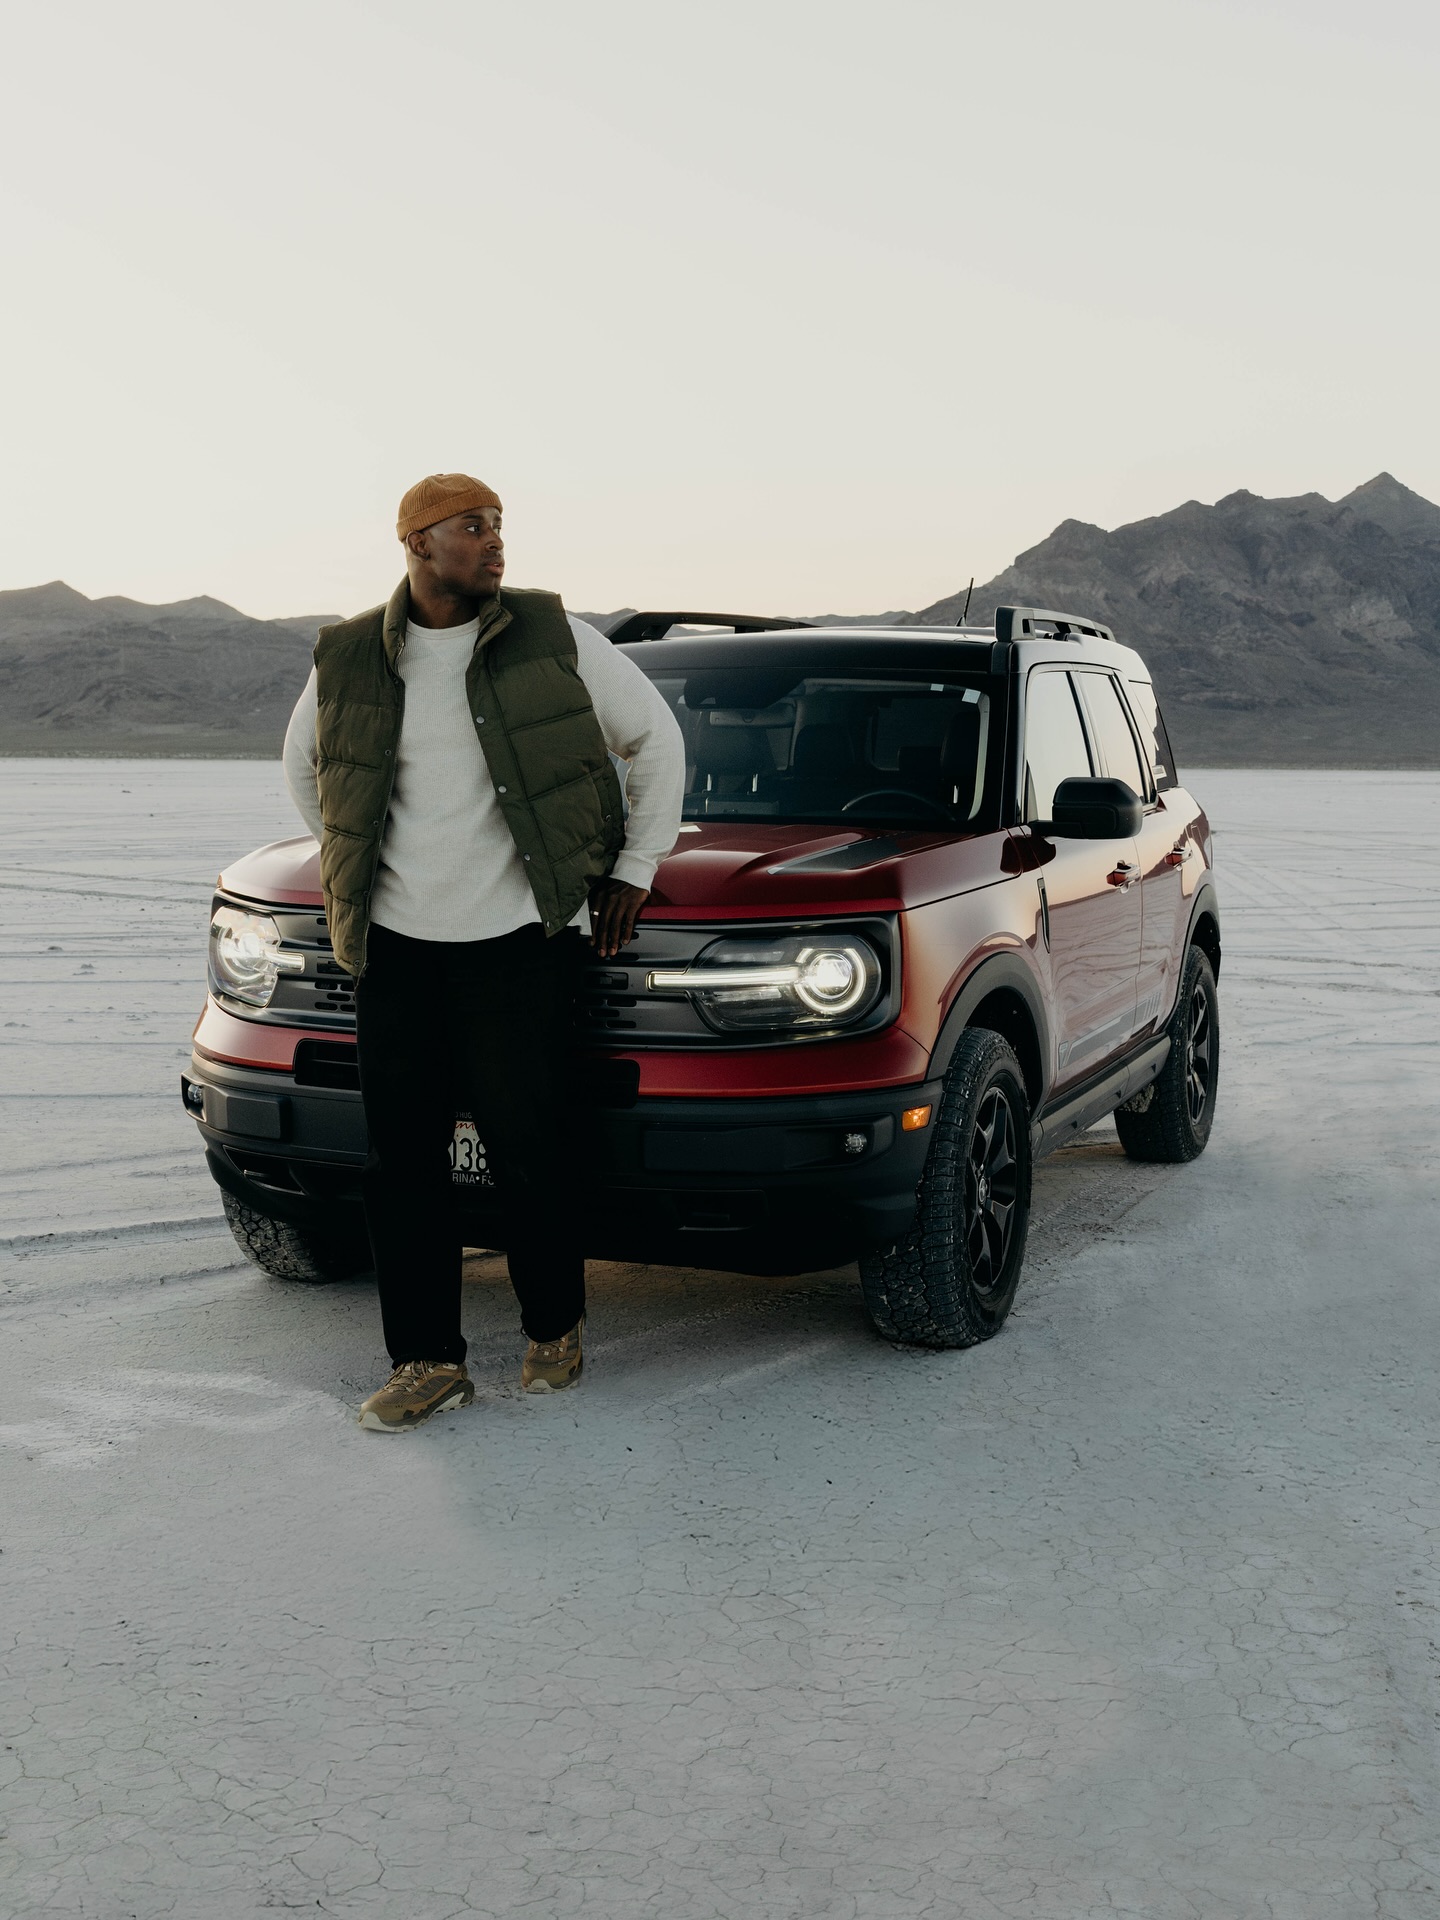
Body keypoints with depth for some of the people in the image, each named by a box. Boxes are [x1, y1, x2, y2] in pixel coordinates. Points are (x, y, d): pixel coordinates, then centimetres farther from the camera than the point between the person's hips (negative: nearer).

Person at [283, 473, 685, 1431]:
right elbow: (304, 764, 24)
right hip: (396, 944, 3)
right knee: (401, 1160, 2)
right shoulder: (349, 658, 4)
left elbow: (656, 735, 9)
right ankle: (429, 1360, 13)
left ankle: (557, 1328, 21)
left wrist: (637, 869, 6)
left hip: (519, 938, -2)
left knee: (529, 1148, -2)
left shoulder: (553, 636, -1)